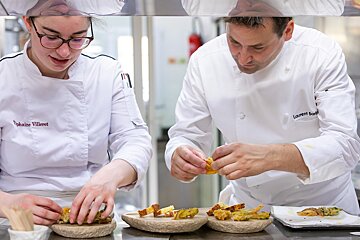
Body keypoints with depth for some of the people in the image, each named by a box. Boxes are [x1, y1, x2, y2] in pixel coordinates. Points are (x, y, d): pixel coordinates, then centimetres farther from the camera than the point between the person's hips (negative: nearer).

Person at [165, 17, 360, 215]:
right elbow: (186, 137, -2)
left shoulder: (322, 56, -16)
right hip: (248, 204, 2)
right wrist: (179, 157, -25)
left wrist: (271, 157, -38)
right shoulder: (204, 61, -10)